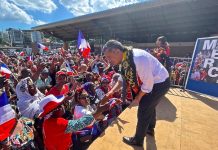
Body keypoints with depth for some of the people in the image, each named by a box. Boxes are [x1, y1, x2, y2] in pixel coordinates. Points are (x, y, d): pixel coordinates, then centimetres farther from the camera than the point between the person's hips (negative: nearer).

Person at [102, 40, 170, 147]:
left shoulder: (138, 59, -37)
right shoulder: (125, 59, -9)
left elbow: (148, 84, -28)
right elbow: (124, 78, 3)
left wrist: (138, 98, -14)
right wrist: (112, 91, -5)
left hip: (160, 83, -8)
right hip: (151, 81, 8)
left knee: (143, 110, 0)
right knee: (149, 106, 25)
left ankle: (138, 140, 26)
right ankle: (150, 129, 52)